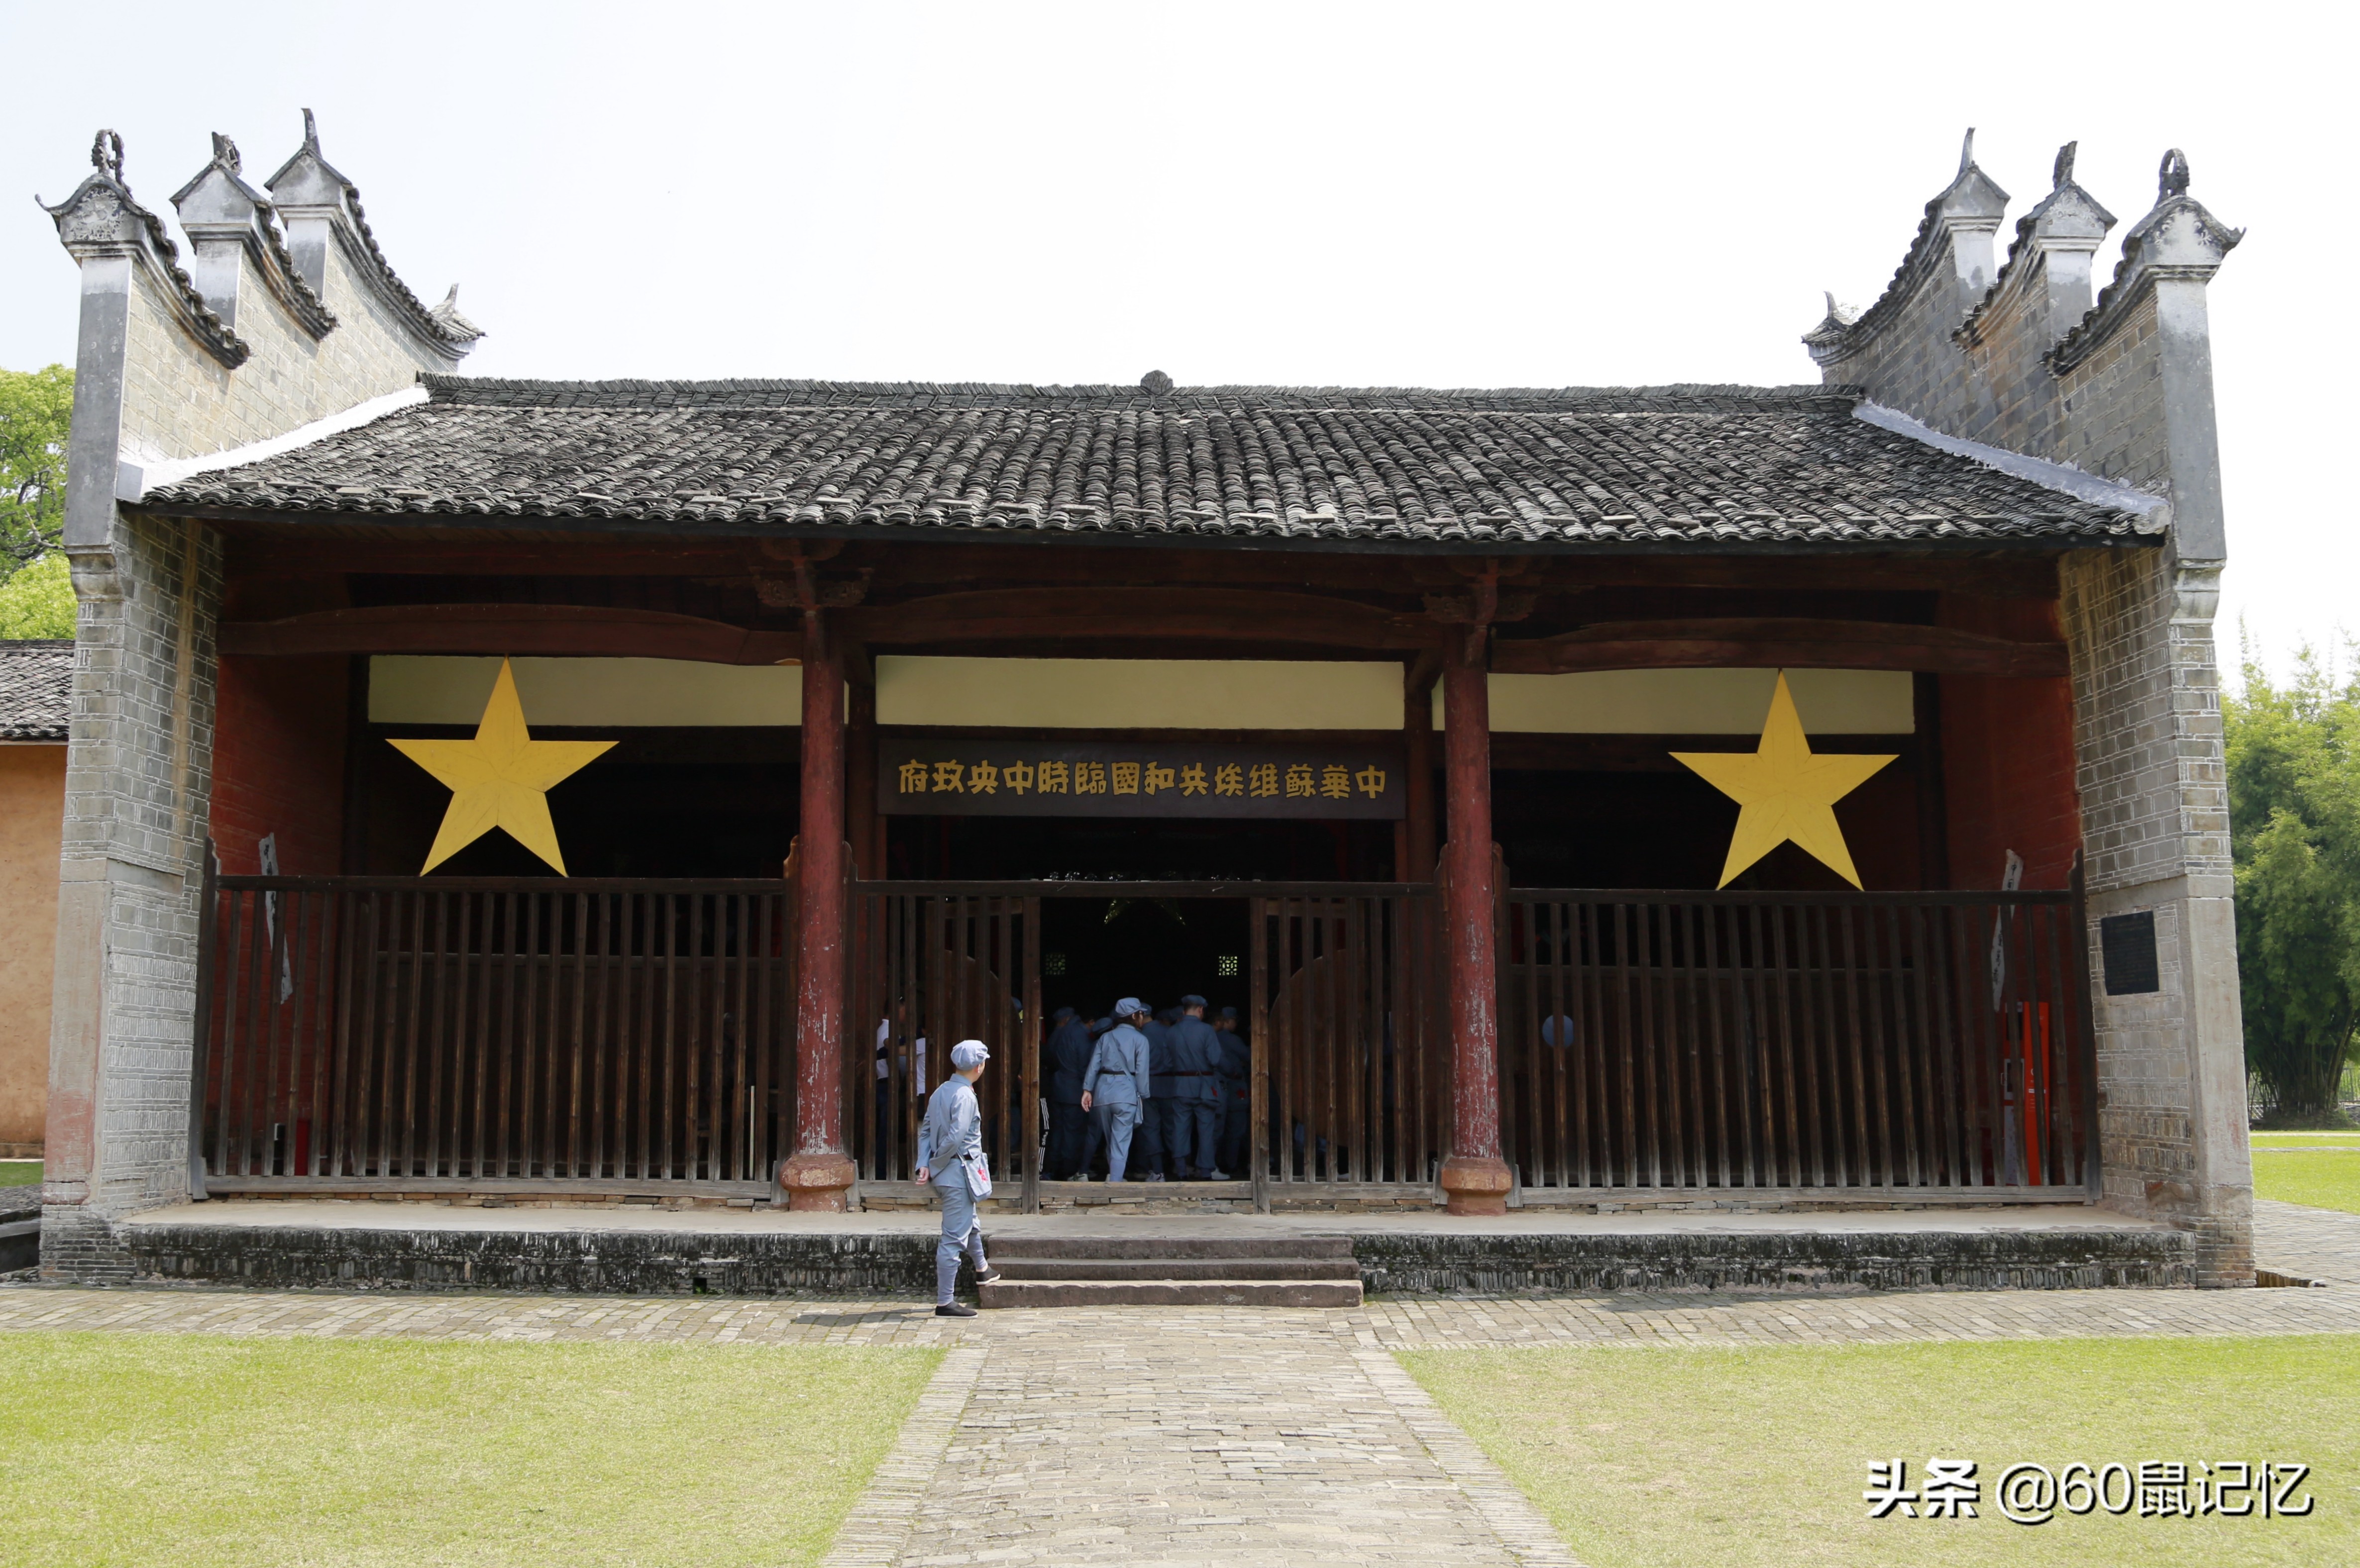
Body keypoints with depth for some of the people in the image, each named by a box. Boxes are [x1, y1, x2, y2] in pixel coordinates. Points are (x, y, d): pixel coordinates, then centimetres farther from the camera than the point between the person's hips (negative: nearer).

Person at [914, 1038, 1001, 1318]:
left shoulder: (941, 1092, 9)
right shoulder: (965, 1096, -18)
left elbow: (925, 1130, 8)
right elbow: (955, 1138, -25)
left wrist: (925, 1165, 0)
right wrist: (936, 1165, -10)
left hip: (945, 1173, 10)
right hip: (958, 1172, -10)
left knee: (970, 1224, 30)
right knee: (954, 1237, -5)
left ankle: (982, 1269, 52)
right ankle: (945, 1302, -1)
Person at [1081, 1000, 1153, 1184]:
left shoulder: (1105, 1037, 13)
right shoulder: (1140, 1039, 0)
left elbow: (1094, 1065, 6)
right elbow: (1141, 1071, -4)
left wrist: (1087, 1089, 4)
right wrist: (1142, 1096, 2)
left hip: (1103, 1091, 4)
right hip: (1126, 1093, -4)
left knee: (1110, 1140, 19)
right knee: (1121, 1142, -2)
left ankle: (1113, 1175, 30)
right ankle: (1115, 1181, -8)